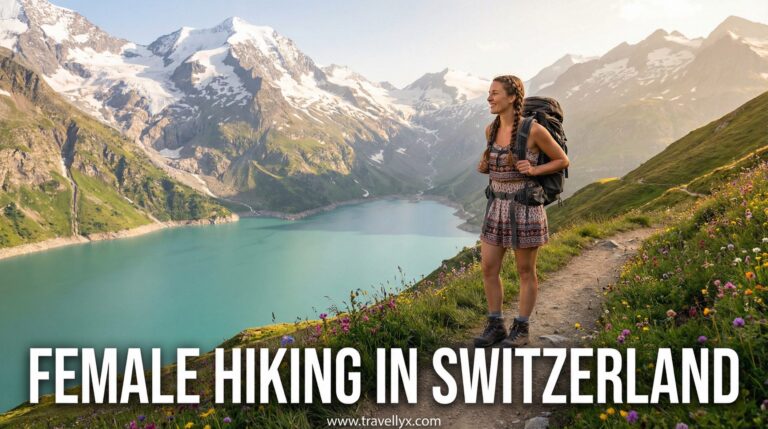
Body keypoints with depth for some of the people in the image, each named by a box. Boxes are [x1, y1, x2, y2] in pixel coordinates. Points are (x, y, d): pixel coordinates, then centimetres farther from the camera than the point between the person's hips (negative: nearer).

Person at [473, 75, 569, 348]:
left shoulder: (534, 130, -14)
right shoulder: (491, 130, 4)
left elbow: (563, 160, -2)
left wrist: (533, 170, -18)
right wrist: (485, 167, 0)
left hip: (525, 207, -6)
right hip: (498, 206, 6)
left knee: (525, 271, 7)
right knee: (488, 268, 6)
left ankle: (521, 330, 22)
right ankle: (496, 326, 22)